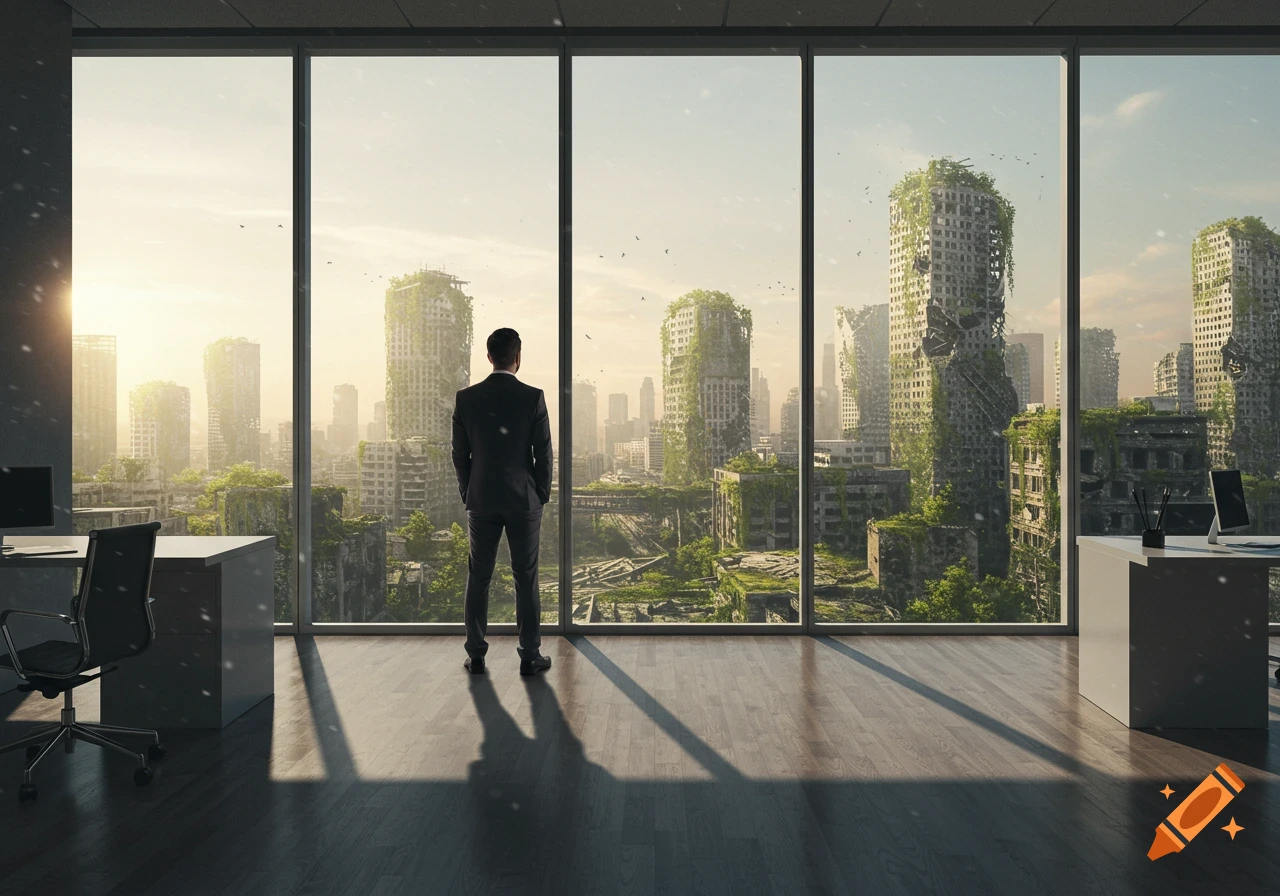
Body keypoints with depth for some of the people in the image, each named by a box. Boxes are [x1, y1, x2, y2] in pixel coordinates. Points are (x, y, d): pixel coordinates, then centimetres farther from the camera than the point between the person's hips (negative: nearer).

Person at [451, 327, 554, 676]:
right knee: (526, 579, 6)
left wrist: (468, 495, 14)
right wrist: (542, 495, 7)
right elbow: (543, 453, -5)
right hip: (524, 502, -2)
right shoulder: (533, 397, -8)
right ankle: (530, 656, 11)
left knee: (478, 578, 10)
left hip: (481, 502, 2)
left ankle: (476, 656, 15)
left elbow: (459, 454, 3)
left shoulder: (465, 398, -2)